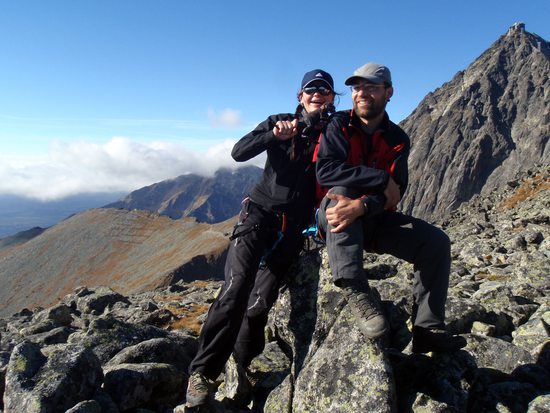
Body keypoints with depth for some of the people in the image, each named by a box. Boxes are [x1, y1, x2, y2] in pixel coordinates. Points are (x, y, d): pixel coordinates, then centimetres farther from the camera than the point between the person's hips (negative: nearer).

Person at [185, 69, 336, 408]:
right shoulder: (280, 122, 8)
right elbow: (239, 152, -3)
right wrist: (274, 135, -17)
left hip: (294, 227, 1)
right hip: (260, 213, -1)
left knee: (260, 303, -3)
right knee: (238, 285, -20)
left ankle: (242, 371, 17)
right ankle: (203, 372, -12)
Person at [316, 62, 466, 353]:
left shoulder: (397, 139, 2)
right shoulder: (338, 125, -4)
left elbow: (394, 193, -13)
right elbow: (325, 171, -23)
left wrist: (362, 206, -35)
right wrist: (381, 179, -23)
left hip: (375, 219, 4)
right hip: (333, 213, -3)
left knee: (436, 242, -12)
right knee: (340, 192, -37)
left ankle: (427, 329, -10)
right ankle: (355, 290, -41)